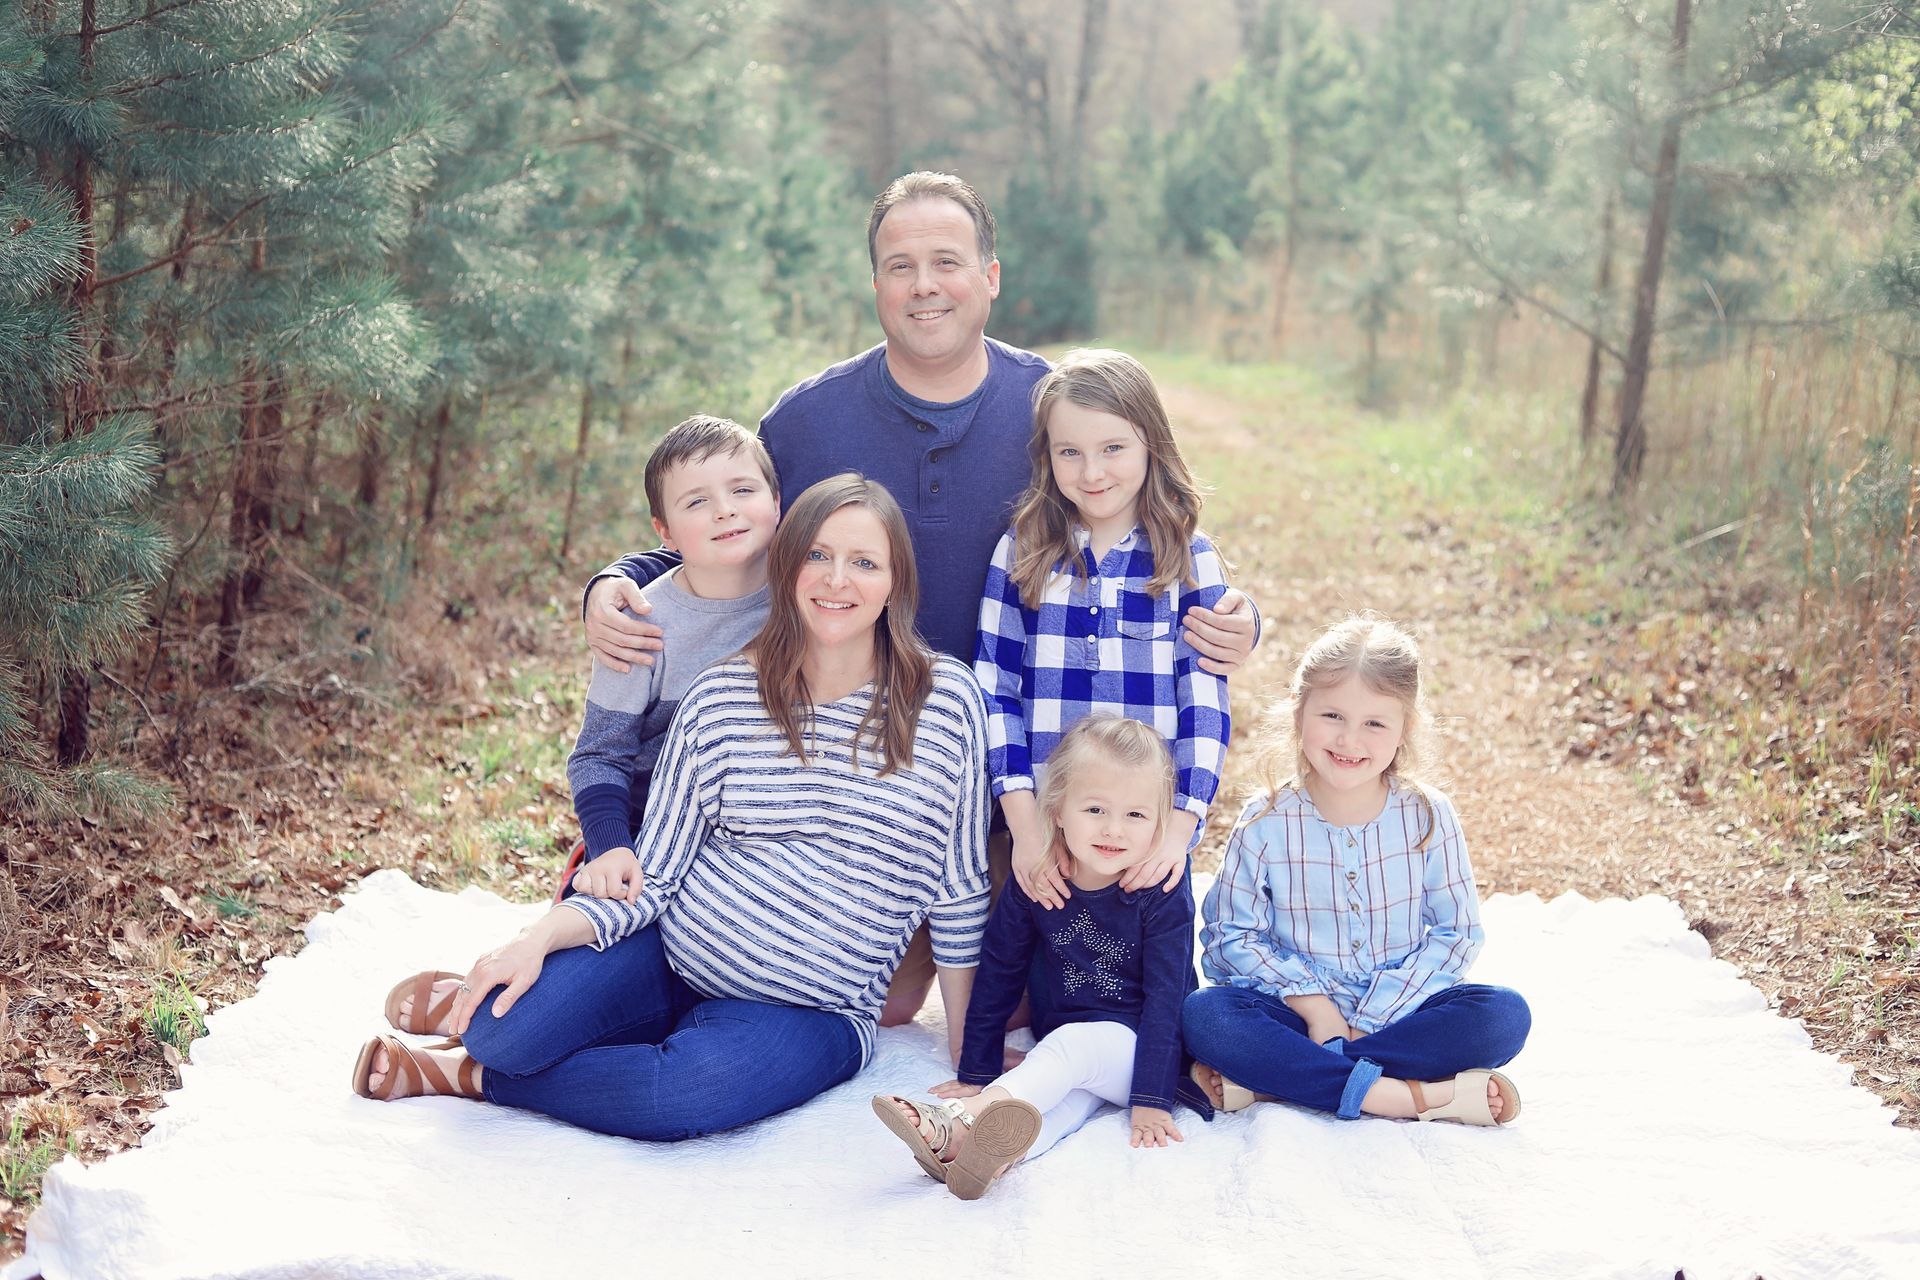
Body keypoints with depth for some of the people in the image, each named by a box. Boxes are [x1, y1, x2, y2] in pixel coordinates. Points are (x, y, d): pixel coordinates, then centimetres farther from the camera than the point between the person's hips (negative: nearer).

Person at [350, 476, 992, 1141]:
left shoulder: (946, 697, -6)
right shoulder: (720, 696, -2)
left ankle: (470, 1074, -6)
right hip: (672, 954, 2)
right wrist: (540, 938, -18)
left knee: (688, 1088, -33)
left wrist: (966, 1060, 0)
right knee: (507, 1032, -24)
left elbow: (960, 892, -1)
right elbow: (652, 875, -1)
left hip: (811, 1014, -1)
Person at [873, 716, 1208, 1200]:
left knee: (1072, 1042, -34)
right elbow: (997, 977, 5)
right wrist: (976, 1074, 5)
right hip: (1068, 1051, 3)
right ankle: (994, 1149, -64)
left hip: (1142, 1049, -3)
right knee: (1065, 1095, -31)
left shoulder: (1162, 900, -11)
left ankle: (961, 1124, -56)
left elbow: (1165, 1000, -15)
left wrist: (1152, 1101, -23)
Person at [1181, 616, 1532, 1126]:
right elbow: (1230, 936, -4)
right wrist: (1311, 1002, -17)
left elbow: (1456, 933, -4)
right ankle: (1411, 1097, -34)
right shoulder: (1266, 824, -6)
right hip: (1300, 1012, -1)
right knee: (1203, 1014, -28)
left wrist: (1373, 1018, -15)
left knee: (1504, 1015, -26)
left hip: (1396, 1012, 1)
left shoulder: (1428, 816, -4)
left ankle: (1274, 1078, -28)